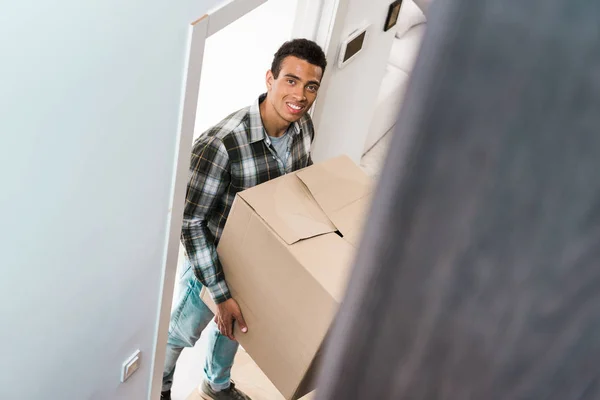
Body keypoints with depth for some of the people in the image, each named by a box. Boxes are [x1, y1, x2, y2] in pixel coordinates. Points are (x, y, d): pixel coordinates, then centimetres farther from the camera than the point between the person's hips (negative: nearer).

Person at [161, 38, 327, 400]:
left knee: (232, 325, 30)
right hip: (213, 258, -5)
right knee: (184, 331, 21)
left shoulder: (303, 127, -15)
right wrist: (221, 292, -27)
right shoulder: (219, 145, -37)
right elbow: (191, 222, -29)